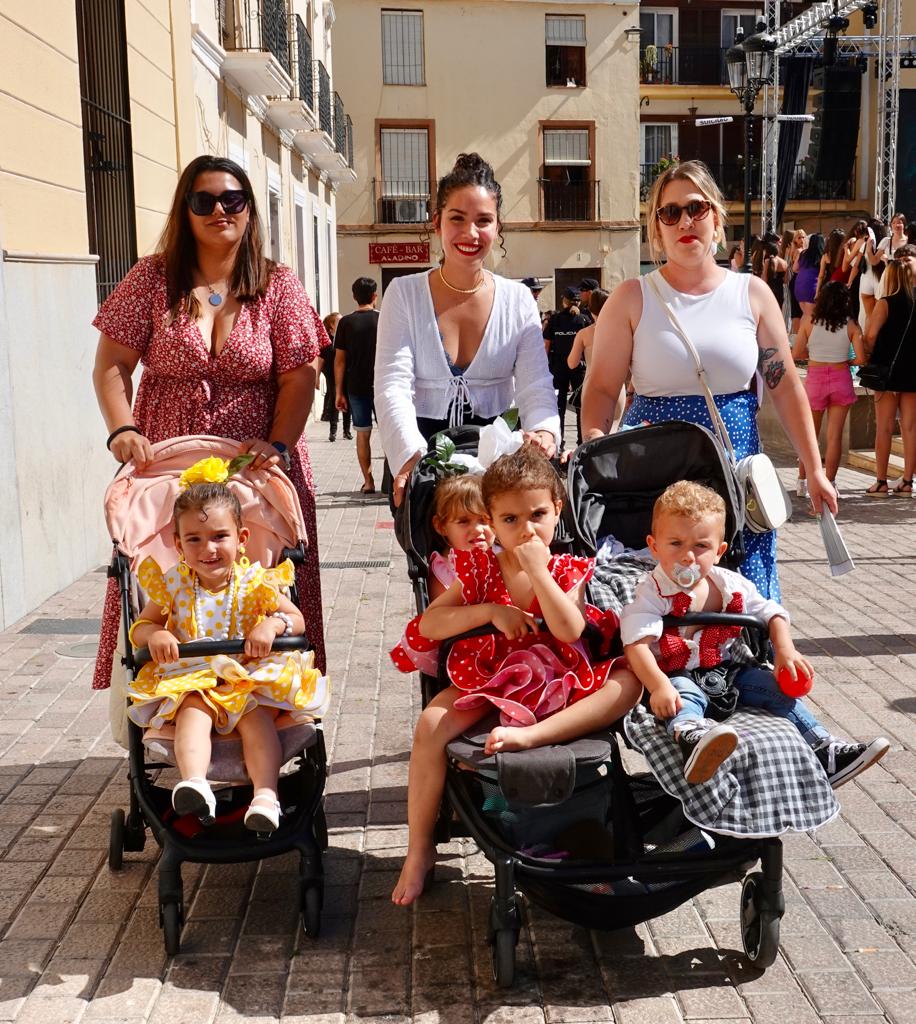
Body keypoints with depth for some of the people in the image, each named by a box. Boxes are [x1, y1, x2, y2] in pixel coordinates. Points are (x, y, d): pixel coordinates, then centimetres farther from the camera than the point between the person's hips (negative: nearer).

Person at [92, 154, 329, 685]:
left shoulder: (278, 286, 4)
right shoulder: (151, 278, 5)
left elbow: (300, 377, -1)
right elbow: (111, 364, 3)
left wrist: (278, 445, -15)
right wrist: (123, 430, -14)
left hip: (254, 468, 0)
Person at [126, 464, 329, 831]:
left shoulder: (254, 583, -1)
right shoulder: (172, 585, 1)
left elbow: (297, 619, 2)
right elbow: (140, 626, 7)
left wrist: (273, 623, -21)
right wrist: (153, 635, -18)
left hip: (247, 677, 0)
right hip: (190, 679, 0)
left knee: (257, 714, -29)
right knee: (193, 711, -32)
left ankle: (266, 794, -39)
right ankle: (194, 783, -50)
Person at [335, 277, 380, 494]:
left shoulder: (346, 322, -2)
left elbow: (339, 360, -2)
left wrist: (339, 392, 3)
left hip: (356, 387, 0)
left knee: (363, 434, 8)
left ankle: (368, 482, 8)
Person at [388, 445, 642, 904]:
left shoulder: (568, 570, 1)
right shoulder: (478, 568, 2)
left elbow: (570, 633, -16)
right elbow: (427, 625, -5)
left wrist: (538, 571, -19)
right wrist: (490, 611, -16)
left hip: (554, 682, 0)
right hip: (486, 679, 0)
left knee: (627, 682, -23)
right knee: (430, 725, -27)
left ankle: (531, 734, -41)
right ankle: (419, 851, -13)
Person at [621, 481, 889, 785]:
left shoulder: (731, 585, 2)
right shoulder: (652, 593, -15)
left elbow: (771, 613, 11)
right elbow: (637, 645, -27)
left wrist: (785, 649, -8)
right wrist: (659, 686, -42)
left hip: (726, 671, 6)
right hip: (679, 677, -6)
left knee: (777, 686, -5)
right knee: (684, 696, -36)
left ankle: (825, 754, -2)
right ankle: (692, 739, -69)